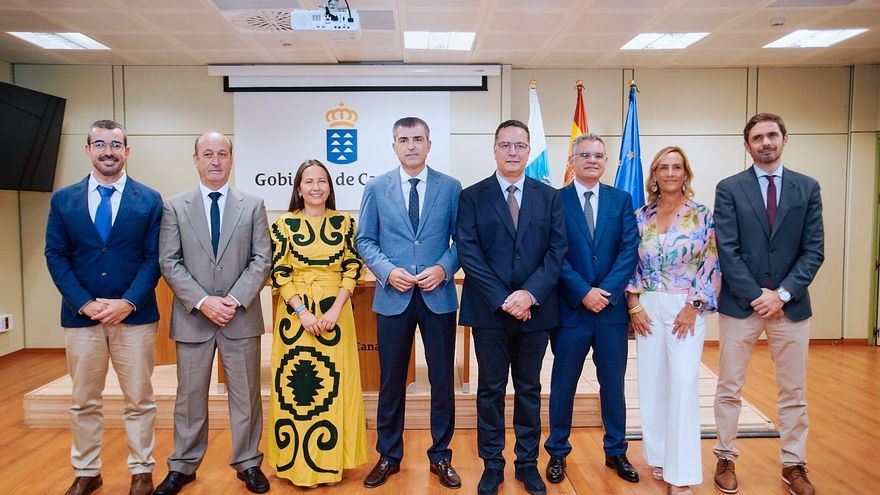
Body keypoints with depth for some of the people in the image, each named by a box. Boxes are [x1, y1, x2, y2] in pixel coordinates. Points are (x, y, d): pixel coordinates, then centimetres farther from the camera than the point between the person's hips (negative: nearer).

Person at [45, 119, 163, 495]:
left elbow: (154, 257, -2)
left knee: (139, 401, 7)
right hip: (81, 315, 2)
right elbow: (55, 256, 2)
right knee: (83, 402, 13)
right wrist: (85, 303, -10)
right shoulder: (63, 200, 6)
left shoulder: (149, 200, 2)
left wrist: (128, 302, -14)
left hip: (135, 315, -1)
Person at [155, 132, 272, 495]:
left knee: (246, 395, 9)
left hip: (241, 316, 0)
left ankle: (248, 463, 23)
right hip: (192, 316, 0)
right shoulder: (175, 207, 4)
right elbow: (169, 263, -2)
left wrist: (234, 300, -12)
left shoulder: (253, 205, 4)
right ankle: (183, 466, 27)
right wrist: (202, 301, -13)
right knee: (189, 396, 11)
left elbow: (262, 261, -1)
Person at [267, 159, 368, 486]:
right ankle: (297, 460, 18)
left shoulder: (344, 222, 4)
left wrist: (335, 309, -11)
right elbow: (279, 274, -3)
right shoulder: (284, 224, 1)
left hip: (335, 311, 1)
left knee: (333, 382, 4)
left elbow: (353, 267, 1)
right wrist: (303, 312, -13)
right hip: (294, 310, -1)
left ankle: (329, 459, 19)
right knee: (295, 383, 3)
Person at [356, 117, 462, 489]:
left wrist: (443, 268, -13)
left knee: (442, 380, 9)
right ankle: (388, 456, 28)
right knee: (391, 382, 11)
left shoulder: (450, 187, 3)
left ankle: (440, 456, 26)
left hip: (438, 296, 0)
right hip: (393, 297, 0)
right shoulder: (376, 188, 3)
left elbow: (461, 239, 4)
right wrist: (388, 271, -12)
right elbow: (365, 241, 4)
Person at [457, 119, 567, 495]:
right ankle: (492, 465, 22)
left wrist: (530, 294, -13)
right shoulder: (472, 196, 1)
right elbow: (468, 253, -7)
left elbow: (557, 250, 0)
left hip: (535, 308, 2)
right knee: (491, 389, 8)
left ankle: (528, 463, 27)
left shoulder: (549, 197, 7)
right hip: (489, 310, -1)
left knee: (529, 389, 13)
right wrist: (503, 299, -14)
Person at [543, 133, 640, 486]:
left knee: (613, 384, 14)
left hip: (612, 308, 3)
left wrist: (606, 291, -13)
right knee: (563, 385, 10)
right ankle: (557, 452, 26)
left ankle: (616, 451, 31)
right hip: (570, 309, -2)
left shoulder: (622, 200, 6)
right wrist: (584, 292, -16)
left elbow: (630, 250, -2)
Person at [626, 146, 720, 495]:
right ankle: (658, 456, 24)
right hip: (648, 309, 3)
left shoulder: (702, 215, -1)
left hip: (687, 308, -3)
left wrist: (693, 307, -11)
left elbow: (711, 264, -3)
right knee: (651, 383, 7)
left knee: (683, 384, -8)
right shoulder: (640, 217, 6)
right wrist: (634, 304, -2)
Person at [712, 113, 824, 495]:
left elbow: (814, 250, 0)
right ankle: (726, 460, 22)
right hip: (740, 303, -2)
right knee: (729, 389, 7)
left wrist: (783, 293, -11)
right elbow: (727, 250, -7)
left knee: (794, 392, 12)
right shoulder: (729, 188, -1)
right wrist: (756, 295, -13)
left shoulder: (807, 188, 5)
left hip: (791, 304, 2)